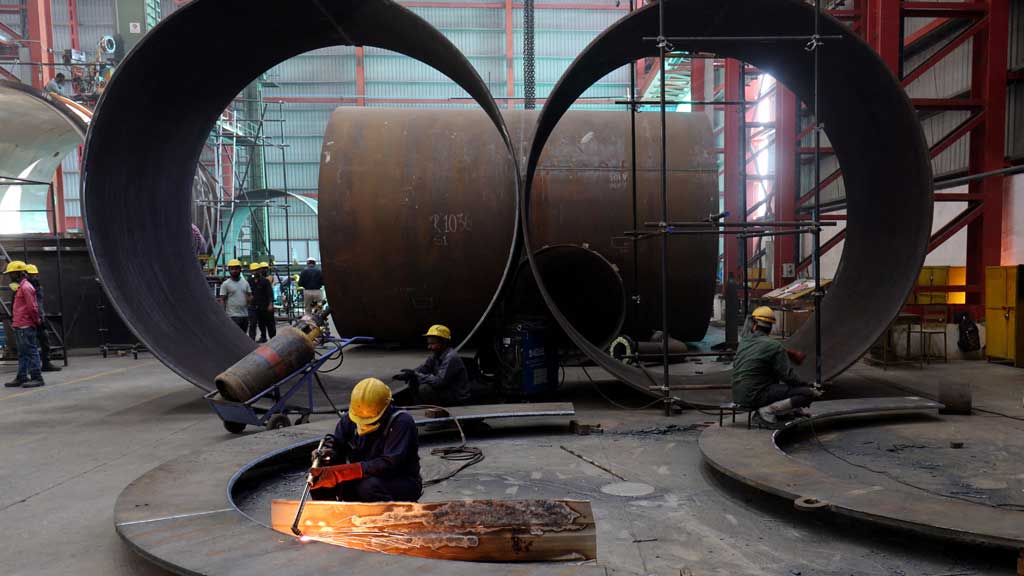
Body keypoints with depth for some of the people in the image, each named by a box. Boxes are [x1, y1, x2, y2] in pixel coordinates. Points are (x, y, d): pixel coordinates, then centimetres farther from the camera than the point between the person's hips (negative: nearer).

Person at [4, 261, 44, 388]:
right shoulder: (21, 287, 18)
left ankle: (37, 377, -6)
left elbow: (32, 307, -18)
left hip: (26, 326, -10)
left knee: (31, 351, -8)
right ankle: (22, 377, 21)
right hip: (20, 326, 10)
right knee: (22, 353, 14)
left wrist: (36, 321, -10)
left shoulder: (25, 287, -14)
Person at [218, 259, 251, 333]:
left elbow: (250, 296, 15)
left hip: (245, 315, 5)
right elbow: (222, 300, -4)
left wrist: (249, 298, -10)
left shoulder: (245, 282, 12)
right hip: (233, 315, -5)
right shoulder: (225, 284, -2)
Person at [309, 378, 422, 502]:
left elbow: (389, 464, -29)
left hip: (403, 482, -4)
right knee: (321, 478, -16)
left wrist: (342, 472, -36)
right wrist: (326, 456, -29)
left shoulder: (402, 422, -21)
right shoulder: (349, 419, -4)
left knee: (369, 486, -35)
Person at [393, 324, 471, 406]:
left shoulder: (451, 357, -23)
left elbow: (439, 381, -28)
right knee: (413, 381, 0)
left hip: (458, 399, -9)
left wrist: (416, 375, -23)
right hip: (445, 390, 9)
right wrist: (408, 375, -18)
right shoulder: (435, 355, 6)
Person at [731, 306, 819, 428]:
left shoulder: (743, 342, 10)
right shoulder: (774, 346, -10)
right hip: (755, 396, -8)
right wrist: (807, 386, 4)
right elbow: (788, 376, -10)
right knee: (808, 393, -9)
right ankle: (768, 411, -14)